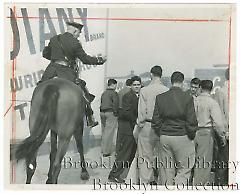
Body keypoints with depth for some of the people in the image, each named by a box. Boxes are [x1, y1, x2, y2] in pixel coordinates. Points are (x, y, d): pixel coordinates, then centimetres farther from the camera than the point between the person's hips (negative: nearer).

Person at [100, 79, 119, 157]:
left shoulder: (103, 93, 14)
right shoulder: (114, 93, -8)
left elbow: (101, 103, 13)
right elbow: (116, 104, -15)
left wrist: (102, 113, 13)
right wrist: (115, 113, -5)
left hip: (102, 113, 8)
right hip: (110, 113, -8)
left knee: (104, 132, 14)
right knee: (109, 133, -5)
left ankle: (103, 150, 21)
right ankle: (106, 152, -5)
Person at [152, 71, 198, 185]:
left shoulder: (160, 98, 1)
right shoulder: (187, 98, -9)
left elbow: (155, 121, 2)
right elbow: (191, 122, -8)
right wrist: (191, 136, 6)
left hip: (164, 137, 4)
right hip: (182, 137, -3)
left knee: (166, 169, 13)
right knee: (184, 169, 8)